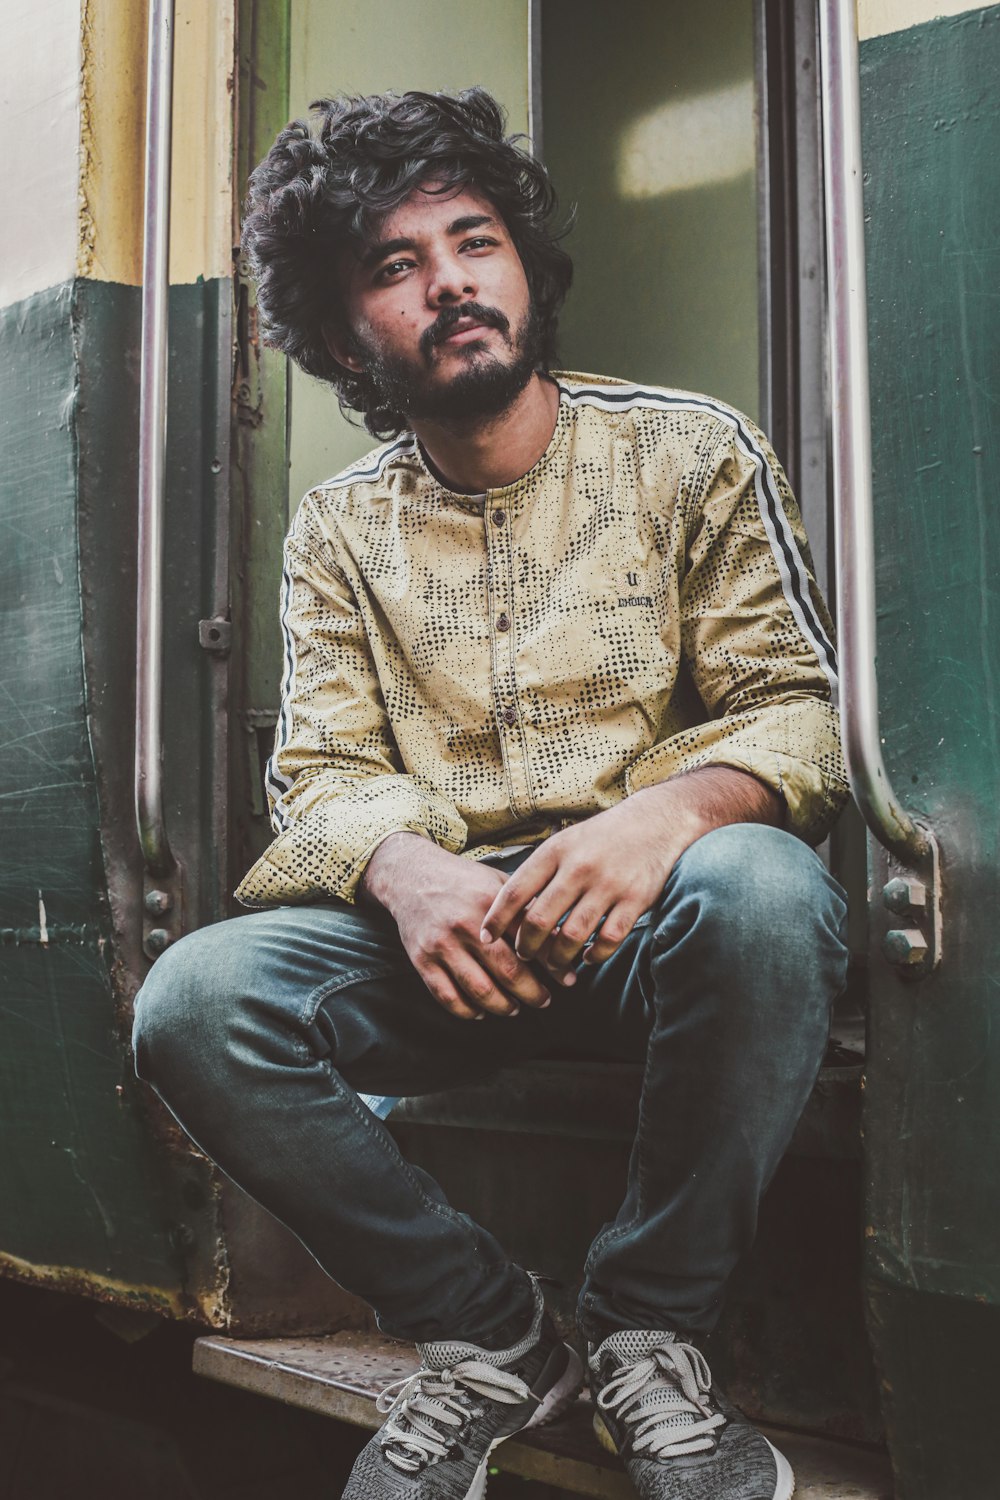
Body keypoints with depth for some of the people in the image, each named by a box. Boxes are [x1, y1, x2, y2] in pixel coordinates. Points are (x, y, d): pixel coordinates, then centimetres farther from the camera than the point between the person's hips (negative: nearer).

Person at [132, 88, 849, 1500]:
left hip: (649, 913, -2)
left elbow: (799, 705, -2)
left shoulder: (692, 450, 4)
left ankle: (648, 1333, -12)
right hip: (437, 930, 2)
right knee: (191, 1003, -24)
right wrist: (404, 869, -22)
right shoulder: (341, 527, 10)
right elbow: (322, 775, 3)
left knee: (760, 892, -37)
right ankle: (490, 1336, -4)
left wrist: (672, 807, -26)